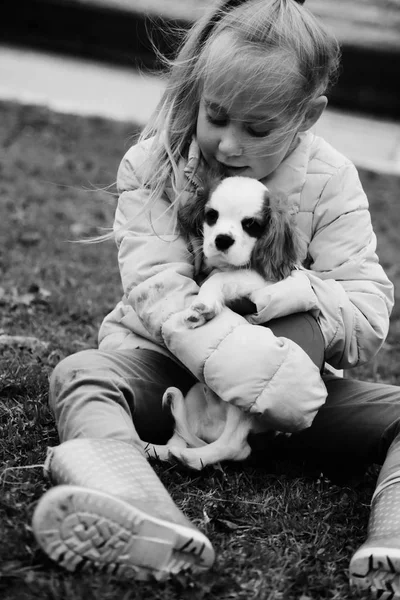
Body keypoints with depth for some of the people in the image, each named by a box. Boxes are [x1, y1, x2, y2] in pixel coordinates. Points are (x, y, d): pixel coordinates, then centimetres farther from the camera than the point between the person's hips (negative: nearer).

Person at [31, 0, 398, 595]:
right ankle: (153, 523, -60)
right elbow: (156, 288, -22)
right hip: (167, 356, -1)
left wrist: (299, 295, -31)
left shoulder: (331, 182, -5)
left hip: (283, 366, 2)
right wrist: (244, 362, -40)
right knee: (79, 374, -31)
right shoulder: (152, 166, -8)